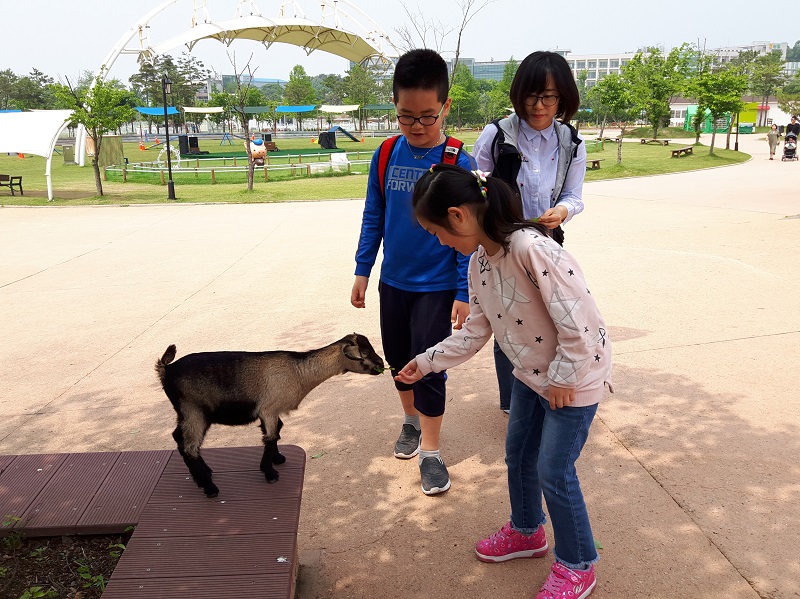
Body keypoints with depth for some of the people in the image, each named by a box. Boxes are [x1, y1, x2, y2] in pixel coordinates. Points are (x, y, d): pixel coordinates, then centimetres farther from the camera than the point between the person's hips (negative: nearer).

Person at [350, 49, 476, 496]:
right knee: (398, 359, 17)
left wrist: (464, 294, -12)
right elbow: (373, 218, 6)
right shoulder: (385, 156, -3)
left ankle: (431, 452, 17)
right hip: (393, 282, 4)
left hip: (437, 287, -4)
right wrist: (362, 272, 6)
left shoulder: (458, 164, -14)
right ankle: (412, 421, 41)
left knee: (429, 367, 0)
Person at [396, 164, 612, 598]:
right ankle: (526, 531, 46)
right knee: (517, 453, 20)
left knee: (553, 471, 2)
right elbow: (476, 331, 6)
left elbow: (579, 321, -30)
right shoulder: (478, 262, -3)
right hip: (531, 373, 8)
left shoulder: (531, 249, -32)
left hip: (575, 374, -8)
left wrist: (563, 378, -20)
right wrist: (426, 362, 7)